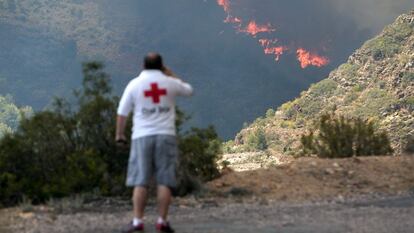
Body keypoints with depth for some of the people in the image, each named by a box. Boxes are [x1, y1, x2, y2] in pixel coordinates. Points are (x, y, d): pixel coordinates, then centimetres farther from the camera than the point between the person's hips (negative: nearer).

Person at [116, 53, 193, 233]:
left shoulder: (134, 84, 2)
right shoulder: (170, 83, 4)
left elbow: (122, 112, 2)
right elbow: (189, 90, 25)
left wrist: (119, 133, 14)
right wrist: (170, 75, 30)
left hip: (142, 136, 0)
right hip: (166, 136, 0)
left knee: (140, 181, 0)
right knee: (164, 181, 1)